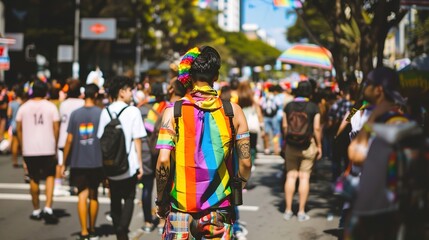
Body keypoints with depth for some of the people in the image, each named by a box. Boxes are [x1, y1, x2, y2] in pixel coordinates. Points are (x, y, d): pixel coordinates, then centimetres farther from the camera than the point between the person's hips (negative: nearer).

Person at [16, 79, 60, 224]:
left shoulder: (24, 107, 3)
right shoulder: (51, 107, -2)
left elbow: (19, 129, 5)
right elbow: (56, 128, -3)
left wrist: (23, 146, 14)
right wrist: (55, 145, 8)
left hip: (29, 149, 2)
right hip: (47, 148, -1)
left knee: (34, 179, 12)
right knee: (50, 176, 8)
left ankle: (36, 210, 21)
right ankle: (48, 208, -7)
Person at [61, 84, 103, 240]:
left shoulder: (75, 114, -1)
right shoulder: (101, 113, -3)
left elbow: (69, 140, -2)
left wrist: (64, 163, 6)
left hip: (78, 162, 0)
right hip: (96, 161, 0)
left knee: (82, 195, 1)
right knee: (93, 195, 13)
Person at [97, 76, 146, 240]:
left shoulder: (105, 112, 4)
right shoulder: (133, 111, -7)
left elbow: (101, 139, 6)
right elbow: (137, 140, -8)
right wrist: (140, 164, -1)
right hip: (129, 165, -3)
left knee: (115, 200, 14)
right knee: (129, 199, 8)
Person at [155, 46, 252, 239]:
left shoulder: (174, 111, -5)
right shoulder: (233, 111, -2)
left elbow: (163, 161, -13)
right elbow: (245, 163, -3)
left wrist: (160, 201, 1)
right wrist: (235, 192, 14)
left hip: (181, 210, -1)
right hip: (219, 210, 1)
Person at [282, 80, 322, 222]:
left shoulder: (289, 106, 1)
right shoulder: (313, 107, -7)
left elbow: (284, 126, 2)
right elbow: (317, 128, -8)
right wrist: (319, 146, 1)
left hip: (291, 145, 2)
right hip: (308, 145, -2)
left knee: (291, 176, 8)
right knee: (304, 177, 2)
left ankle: (288, 210, 12)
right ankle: (301, 212, 5)